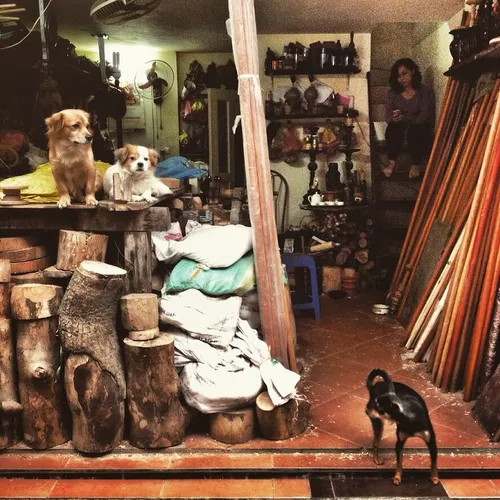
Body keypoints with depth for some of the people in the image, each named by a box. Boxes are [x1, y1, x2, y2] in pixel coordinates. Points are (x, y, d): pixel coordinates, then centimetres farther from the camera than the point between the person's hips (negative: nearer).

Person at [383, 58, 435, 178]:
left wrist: (404, 118, -31)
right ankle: (391, 162, -24)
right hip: (400, 126, 2)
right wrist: (394, 118, -29)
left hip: (420, 127, -2)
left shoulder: (425, 91, -5)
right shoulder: (392, 92, 3)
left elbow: (424, 117, -15)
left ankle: (416, 164, -20)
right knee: (392, 128, -32)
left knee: (415, 130, -36)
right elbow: (387, 116, -4)